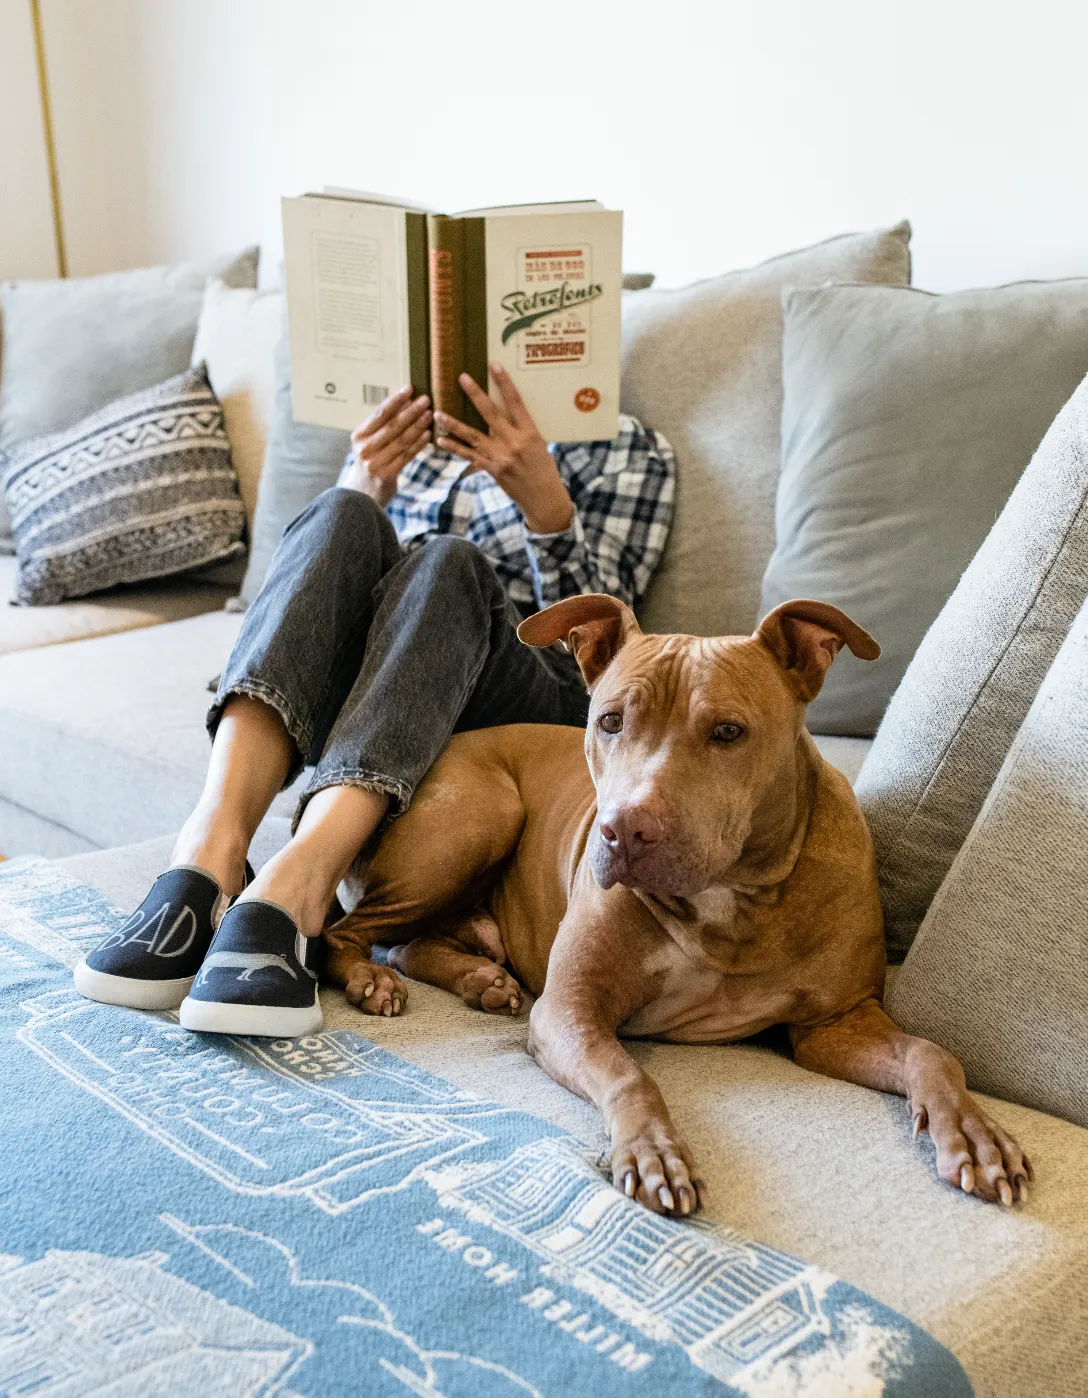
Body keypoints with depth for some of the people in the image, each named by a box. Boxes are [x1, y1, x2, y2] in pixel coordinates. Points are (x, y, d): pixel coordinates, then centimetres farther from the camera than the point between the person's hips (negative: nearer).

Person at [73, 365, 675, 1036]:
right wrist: (367, 486, -6)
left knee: (447, 559, -31)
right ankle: (213, 843, -44)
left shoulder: (628, 449, 15)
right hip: (349, 696, 3)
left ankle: (294, 881, -51)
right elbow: (328, 578, 14)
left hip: (523, 706, -2)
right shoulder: (408, 428, 26)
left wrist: (543, 495, -16)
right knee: (342, 517, -24)